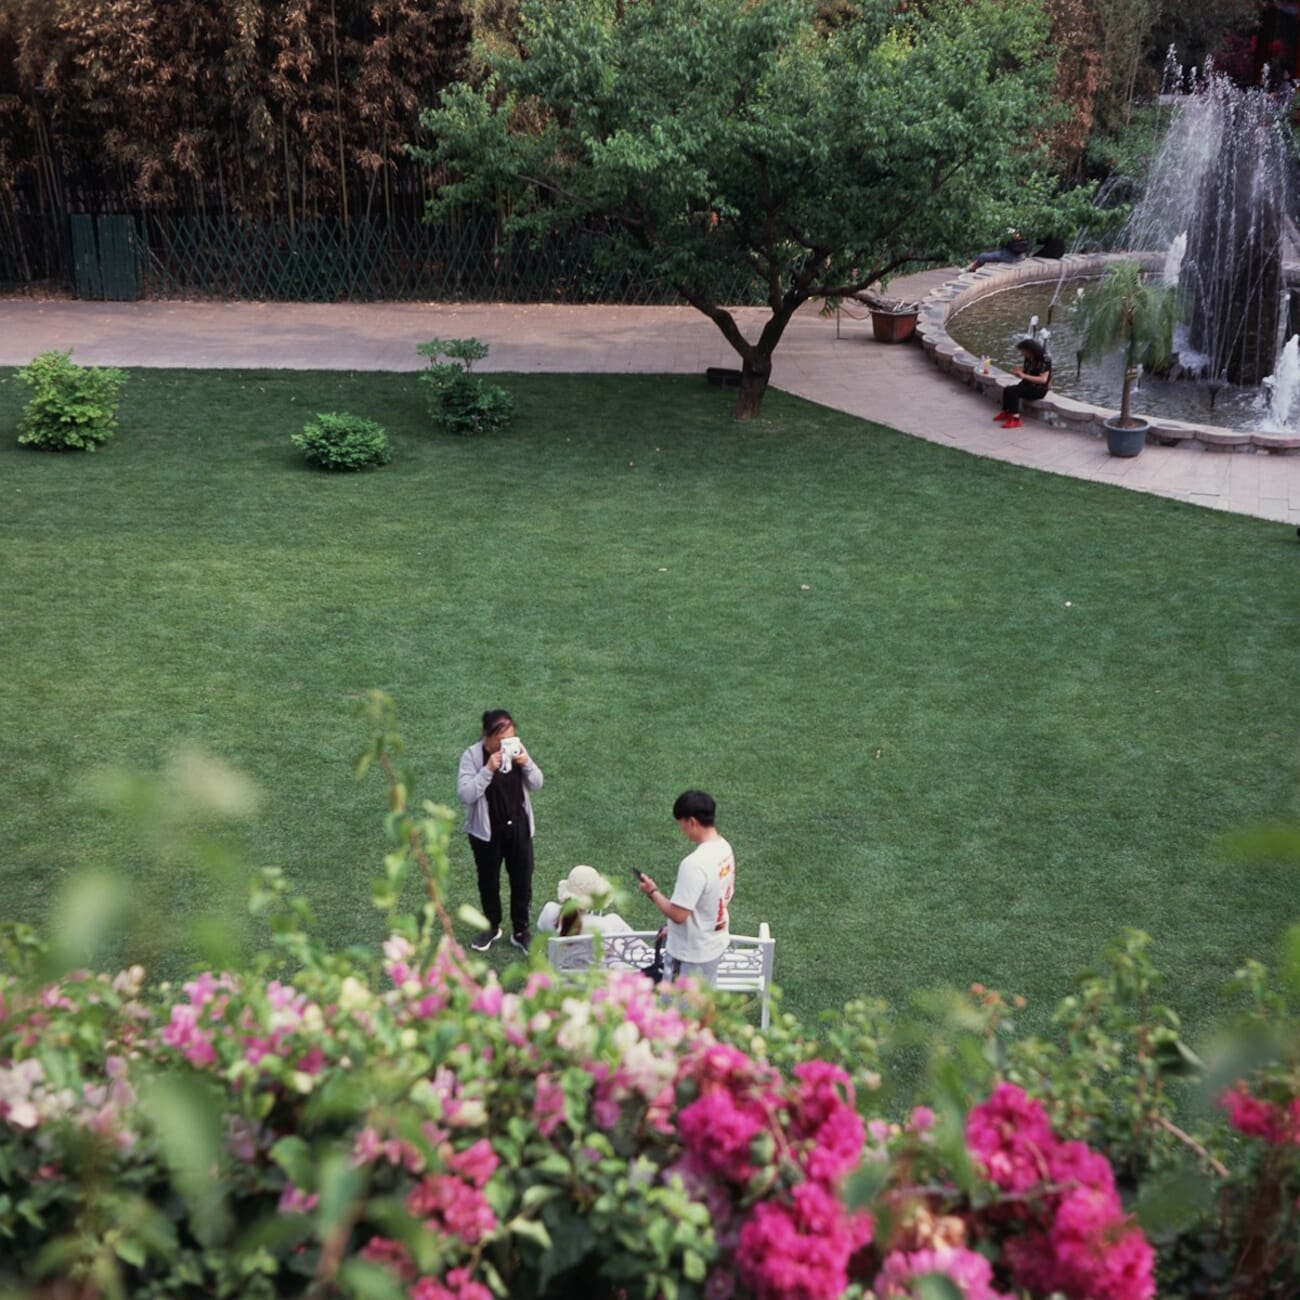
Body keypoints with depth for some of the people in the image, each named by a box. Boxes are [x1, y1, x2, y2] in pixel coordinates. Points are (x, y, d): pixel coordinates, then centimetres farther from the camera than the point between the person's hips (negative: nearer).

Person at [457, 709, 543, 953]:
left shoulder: (516, 749, -5)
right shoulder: (472, 756, -17)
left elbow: (537, 784, -1)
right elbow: (465, 794, -25)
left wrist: (527, 763, -20)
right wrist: (488, 770, -33)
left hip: (518, 826, 3)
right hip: (487, 830, -3)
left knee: (522, 879, 9)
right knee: (489, 881, 14)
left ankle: (521, 930, 26)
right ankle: (492, 927, 35)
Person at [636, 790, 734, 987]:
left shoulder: (694, 864, -32)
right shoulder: (724, 847, -3)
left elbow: (678, 914, -28)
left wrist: (653, 892, -12)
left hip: (693, 951, -8)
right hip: (715, 942, 8)